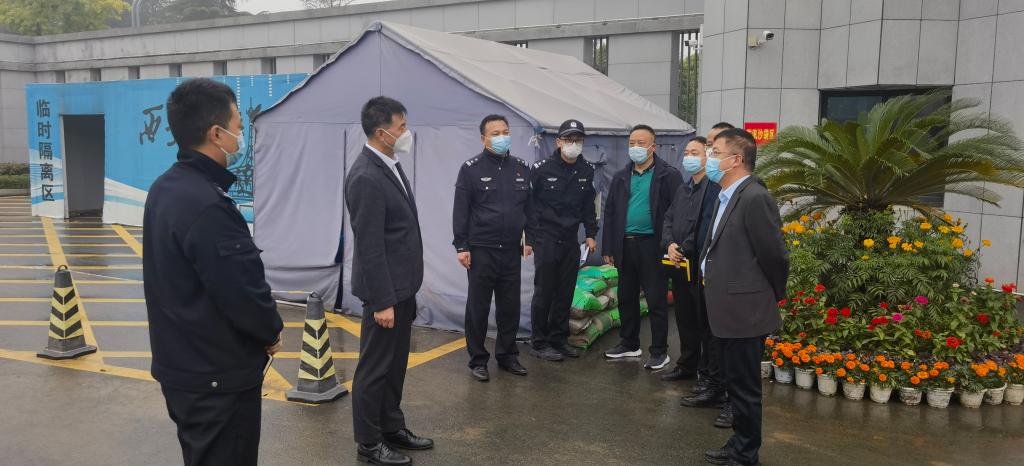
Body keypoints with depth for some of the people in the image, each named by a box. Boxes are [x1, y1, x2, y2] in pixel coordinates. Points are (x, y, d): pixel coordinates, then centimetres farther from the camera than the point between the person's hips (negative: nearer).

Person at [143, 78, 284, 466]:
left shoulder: (165, 188, 4)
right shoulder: (207, 205, -27)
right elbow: (245, 290, -26)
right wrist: (272, 333, -5)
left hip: (179, 363, 9)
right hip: (219, 376, -9)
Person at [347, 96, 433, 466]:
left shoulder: (390, 165, 8)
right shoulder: (366, 178, -22)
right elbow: (369, 246, -22)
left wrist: (403, 289, 18)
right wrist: (382, 301, -21)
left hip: (402, 284, 9)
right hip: (385, 289, -9)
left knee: (395, 363, 19)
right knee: (375, 367, 5)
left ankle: (392, 427, 34)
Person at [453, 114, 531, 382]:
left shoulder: (522, 168, 8)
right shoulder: (471, 169, -4)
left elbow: (530, 206, 14)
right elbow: (460, 210, -5)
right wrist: (461, 246, -9)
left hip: (512, 250, 4)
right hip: (481, 250, -4)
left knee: (510, 306, 11)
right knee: (478, 307, 4)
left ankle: (507, 355, 25)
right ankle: (478, 360, 16)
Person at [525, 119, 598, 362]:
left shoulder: (587, 170, 5)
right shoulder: (542, 169, -9)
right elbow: (528, 205, -5)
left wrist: (591, 234, 11)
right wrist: (529, 238, -7)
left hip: (571, 240, 5)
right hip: (546, 239, -5)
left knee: (565, 293, 10)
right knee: (544, 292, 0)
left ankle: (559, 339, 23)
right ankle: (539, 343, 12)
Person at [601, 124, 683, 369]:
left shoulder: (669, 175, -4)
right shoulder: (621, 177, 11)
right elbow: (610, 213, 11)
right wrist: (609, 248, 6)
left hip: (653, 246, -5)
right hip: (625, 246, 5)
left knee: (656, 301, 2)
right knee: (626, 298, 14)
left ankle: (659, 352, 14)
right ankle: (629, 344, 30)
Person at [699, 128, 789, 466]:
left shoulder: (754, 198, -19)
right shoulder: (727, 197, 12)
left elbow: (774, 255, -16)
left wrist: (774, 297, -4)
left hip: (745, 311, -10)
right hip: (729, 310, 10)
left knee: (744, 388, 4)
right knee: (734, 383, 20)